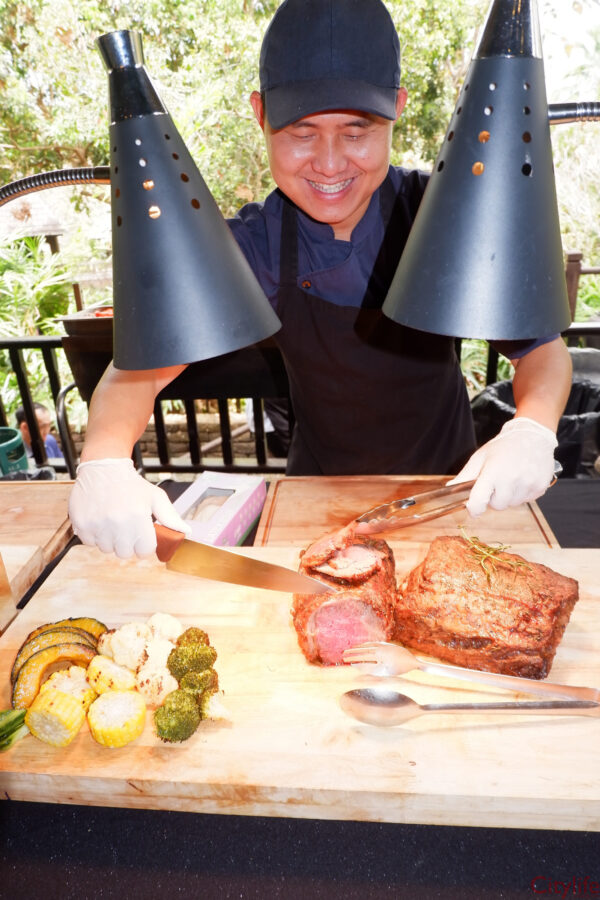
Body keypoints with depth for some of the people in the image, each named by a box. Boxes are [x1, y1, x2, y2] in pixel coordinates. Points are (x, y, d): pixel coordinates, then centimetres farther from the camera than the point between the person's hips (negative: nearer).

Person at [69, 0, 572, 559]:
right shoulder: (253, 247, -14)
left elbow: (542, 347, -11)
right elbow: (145, 362, -16)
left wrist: (530, 430, -33)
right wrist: (103, 461, -37)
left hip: (447, 487, 1)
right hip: (319, 488, 0)